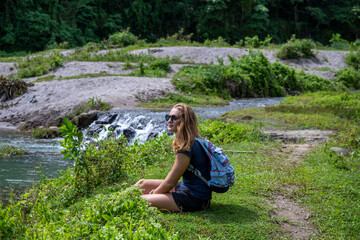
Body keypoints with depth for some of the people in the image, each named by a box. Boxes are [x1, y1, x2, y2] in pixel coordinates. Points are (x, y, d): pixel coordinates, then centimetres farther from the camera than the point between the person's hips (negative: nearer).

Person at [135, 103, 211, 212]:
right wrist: (154, 191, 12)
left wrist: (152, 194, -2)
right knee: (142, 184, 17)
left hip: (193, 198, -10)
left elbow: (170, 183, -16)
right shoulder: (194, 142, 9)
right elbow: (172, 175, 15)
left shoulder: (186, 148, -22)